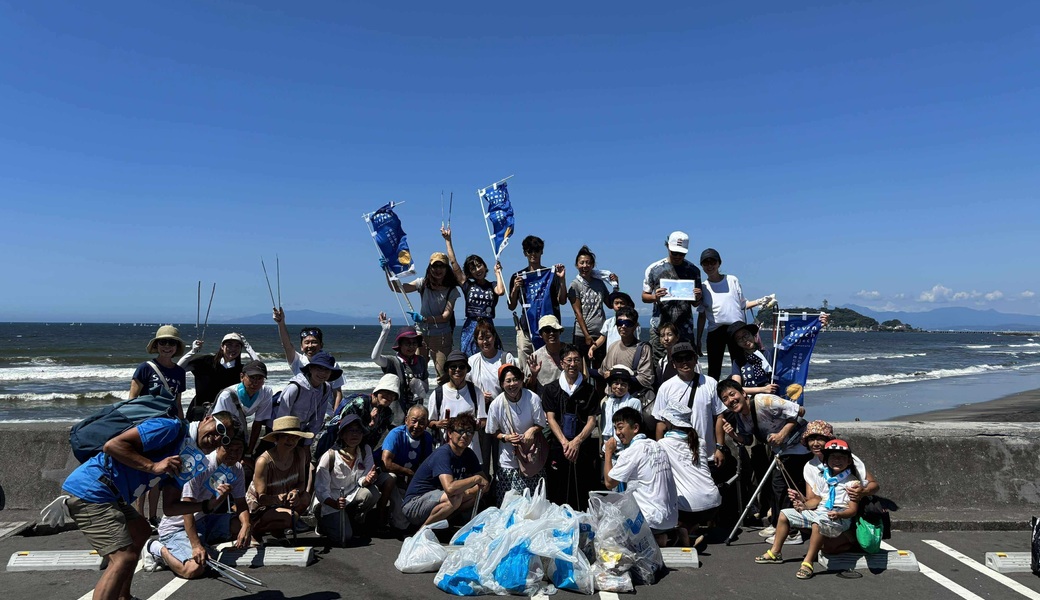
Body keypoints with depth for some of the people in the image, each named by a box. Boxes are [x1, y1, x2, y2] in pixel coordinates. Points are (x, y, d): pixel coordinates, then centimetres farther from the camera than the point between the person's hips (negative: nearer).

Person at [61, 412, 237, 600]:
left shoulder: (183, 459, 14)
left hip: (109, 495, 11)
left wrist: (209, 505, -2)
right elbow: (112, 445, -21)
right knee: (124, 558, -19)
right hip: (89, 490, -11)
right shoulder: (172, 428, -14)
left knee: (141, 531, 29)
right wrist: (153, 466, -24)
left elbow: (169, 507, 11)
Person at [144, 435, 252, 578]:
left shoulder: (237, 469, -1)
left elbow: (241, 503, 1)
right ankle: (159, 549, 0)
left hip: (203, 521, 7)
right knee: (194, 569, -27)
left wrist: (246, 525, -21)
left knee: (244, 527, -14)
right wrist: (196, 545, -30)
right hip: (178, 527, -7)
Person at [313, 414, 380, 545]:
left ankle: (351, 521, 1)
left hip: (352, 497, 5)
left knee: (373, 492, -27)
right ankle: (325, 523, 10)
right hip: (329, 502, -4)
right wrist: (335, 504, -35)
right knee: (343, 537, -24)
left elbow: (362, 481, -9)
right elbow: (320, 490, -15)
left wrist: (367, 479, -35)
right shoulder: (330, 456, -19)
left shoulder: (366, 451, -7)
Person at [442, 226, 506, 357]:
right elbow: (453, 262, 7)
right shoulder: (467, 285, 8)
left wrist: (498, 272, 0)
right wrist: (447, 240, 9)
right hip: (470, 327, 0)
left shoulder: (492, 286, 8)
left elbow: (501, 291, -16)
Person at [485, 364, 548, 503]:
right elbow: (492, 432, 2)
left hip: (532, 456, 0)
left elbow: (540, 424, -1)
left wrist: (532, 430, -21)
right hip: (508, 459, 0)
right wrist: (506, 437, -16)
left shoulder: (533, 398, -12)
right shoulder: (496, 404, -10)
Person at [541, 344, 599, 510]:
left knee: (583, 499, 1)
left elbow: (592, 421, 2)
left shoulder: (589, 390, 7)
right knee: (557, 497, 2)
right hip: (558, 447, 0)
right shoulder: (550, 389, 7)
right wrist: (564, 442, -14)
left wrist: (576, 442, -13)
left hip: (583, 447, 0)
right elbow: (551, 418, 0)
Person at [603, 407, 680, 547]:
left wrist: (608, 453, 4)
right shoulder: (656, 446, 9)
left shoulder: (632, 451, -14)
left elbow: (609, 483, -6)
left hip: (654, 519, -8)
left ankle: (658, 540, -5)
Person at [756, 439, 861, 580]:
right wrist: (804, 505, -4)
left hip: (839, 518, -8)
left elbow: (853, 510, -12)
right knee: (785, 514, 6)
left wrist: (839, 514, -31)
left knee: (818, 523, -41)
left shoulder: (852, 482, -6)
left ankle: (808, 562, -35)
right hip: (818, 512, 8)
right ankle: (775, 553, 12)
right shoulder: (823, 478, 13)